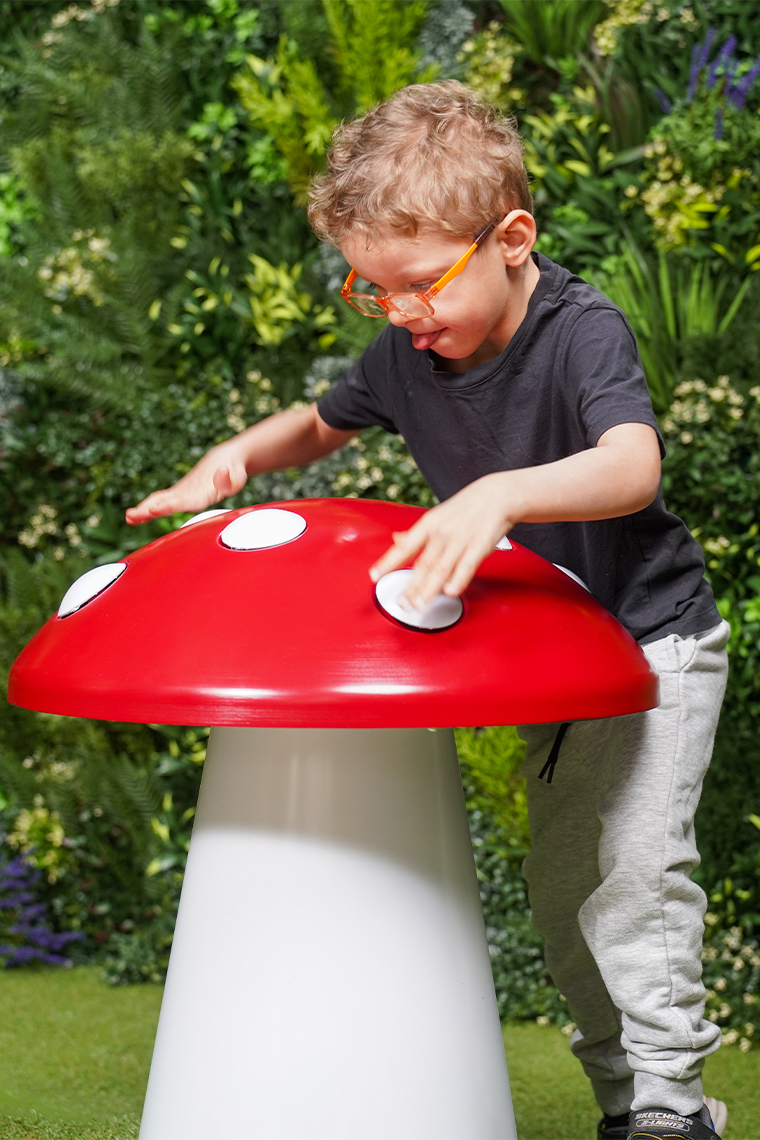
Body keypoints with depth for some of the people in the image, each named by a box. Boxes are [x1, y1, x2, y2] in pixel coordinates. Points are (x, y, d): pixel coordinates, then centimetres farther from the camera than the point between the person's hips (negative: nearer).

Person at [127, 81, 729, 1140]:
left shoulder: (584, 331, -25)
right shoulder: (406, 352, -5)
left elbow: (632, 466, -44)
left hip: (653, 636, -7)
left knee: (634, 860, -18)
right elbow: (322, 422, 15)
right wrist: (238, 455, -7)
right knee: (558, 886, 8)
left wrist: (497, 495, -62)